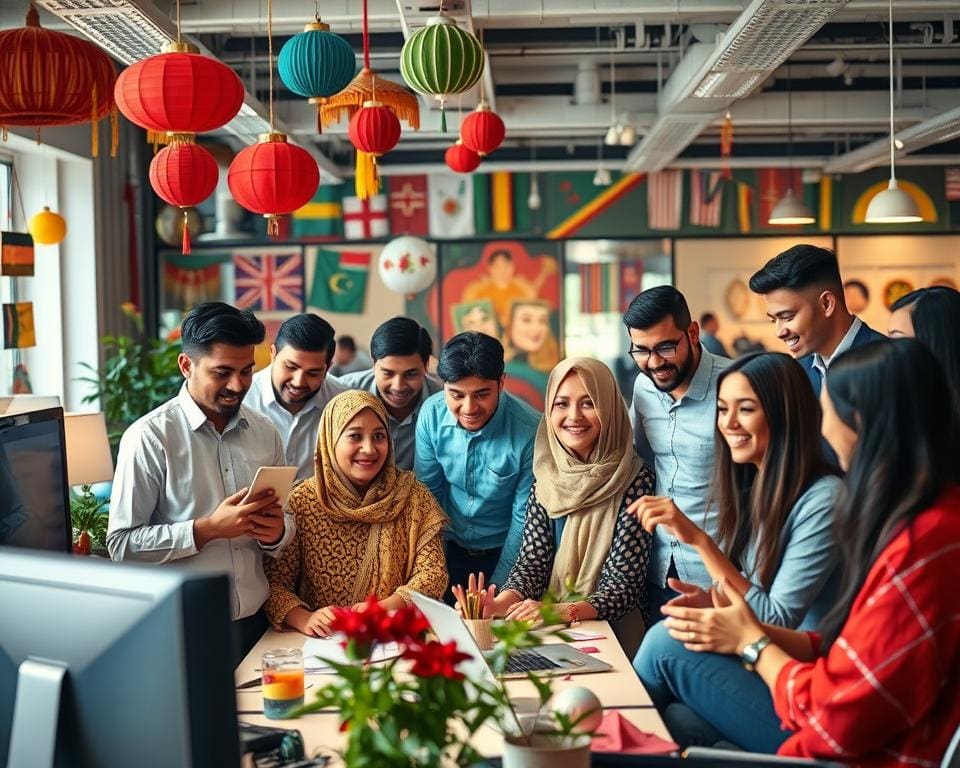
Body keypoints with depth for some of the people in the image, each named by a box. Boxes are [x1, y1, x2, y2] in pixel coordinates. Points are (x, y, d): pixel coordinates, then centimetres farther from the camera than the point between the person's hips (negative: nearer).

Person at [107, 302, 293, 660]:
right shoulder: (149, 437, -11)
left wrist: (276, 532, -10)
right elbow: (121, 543, -14)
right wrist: (208, 529, -22)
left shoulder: (264, 432, 4)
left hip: (254, 622, 5)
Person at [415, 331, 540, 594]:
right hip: (449, 548, 3)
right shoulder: (431, 414, -12)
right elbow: (428, 492, 0)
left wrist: (497, 587, -9)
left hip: (504, 553, -2)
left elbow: (525, 517, -12)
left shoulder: (530, 431, -22)